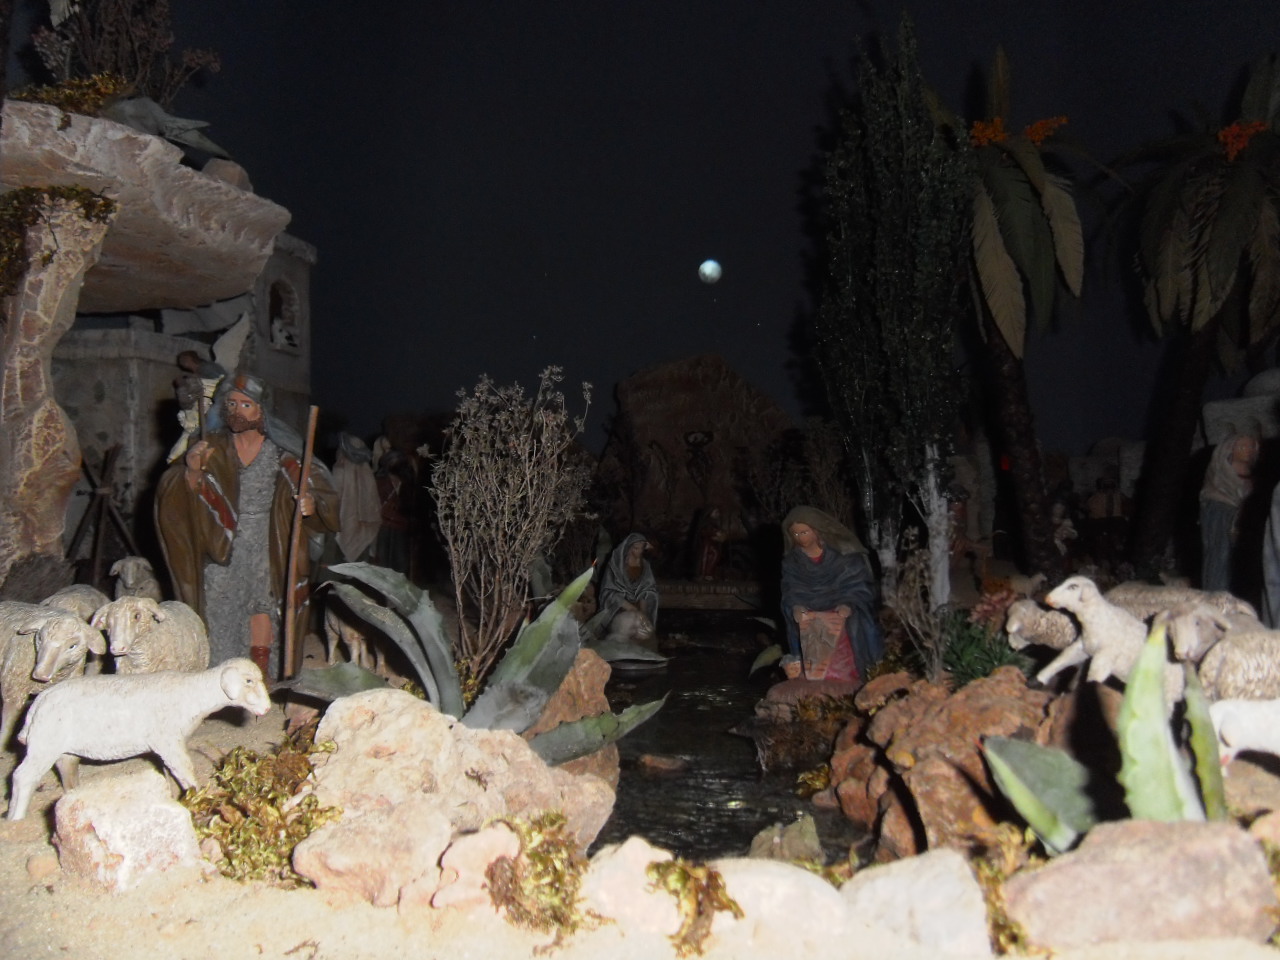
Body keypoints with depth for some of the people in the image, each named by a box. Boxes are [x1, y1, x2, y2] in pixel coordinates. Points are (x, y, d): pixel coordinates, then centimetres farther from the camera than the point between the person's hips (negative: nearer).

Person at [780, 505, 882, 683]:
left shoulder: (842, 552, -5)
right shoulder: (792, 560, 6)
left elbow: (859, 582, -6)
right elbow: (791, 592, 2)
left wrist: (848, 605, -27)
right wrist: (795, 607, -23)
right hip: (809, 616, 3)